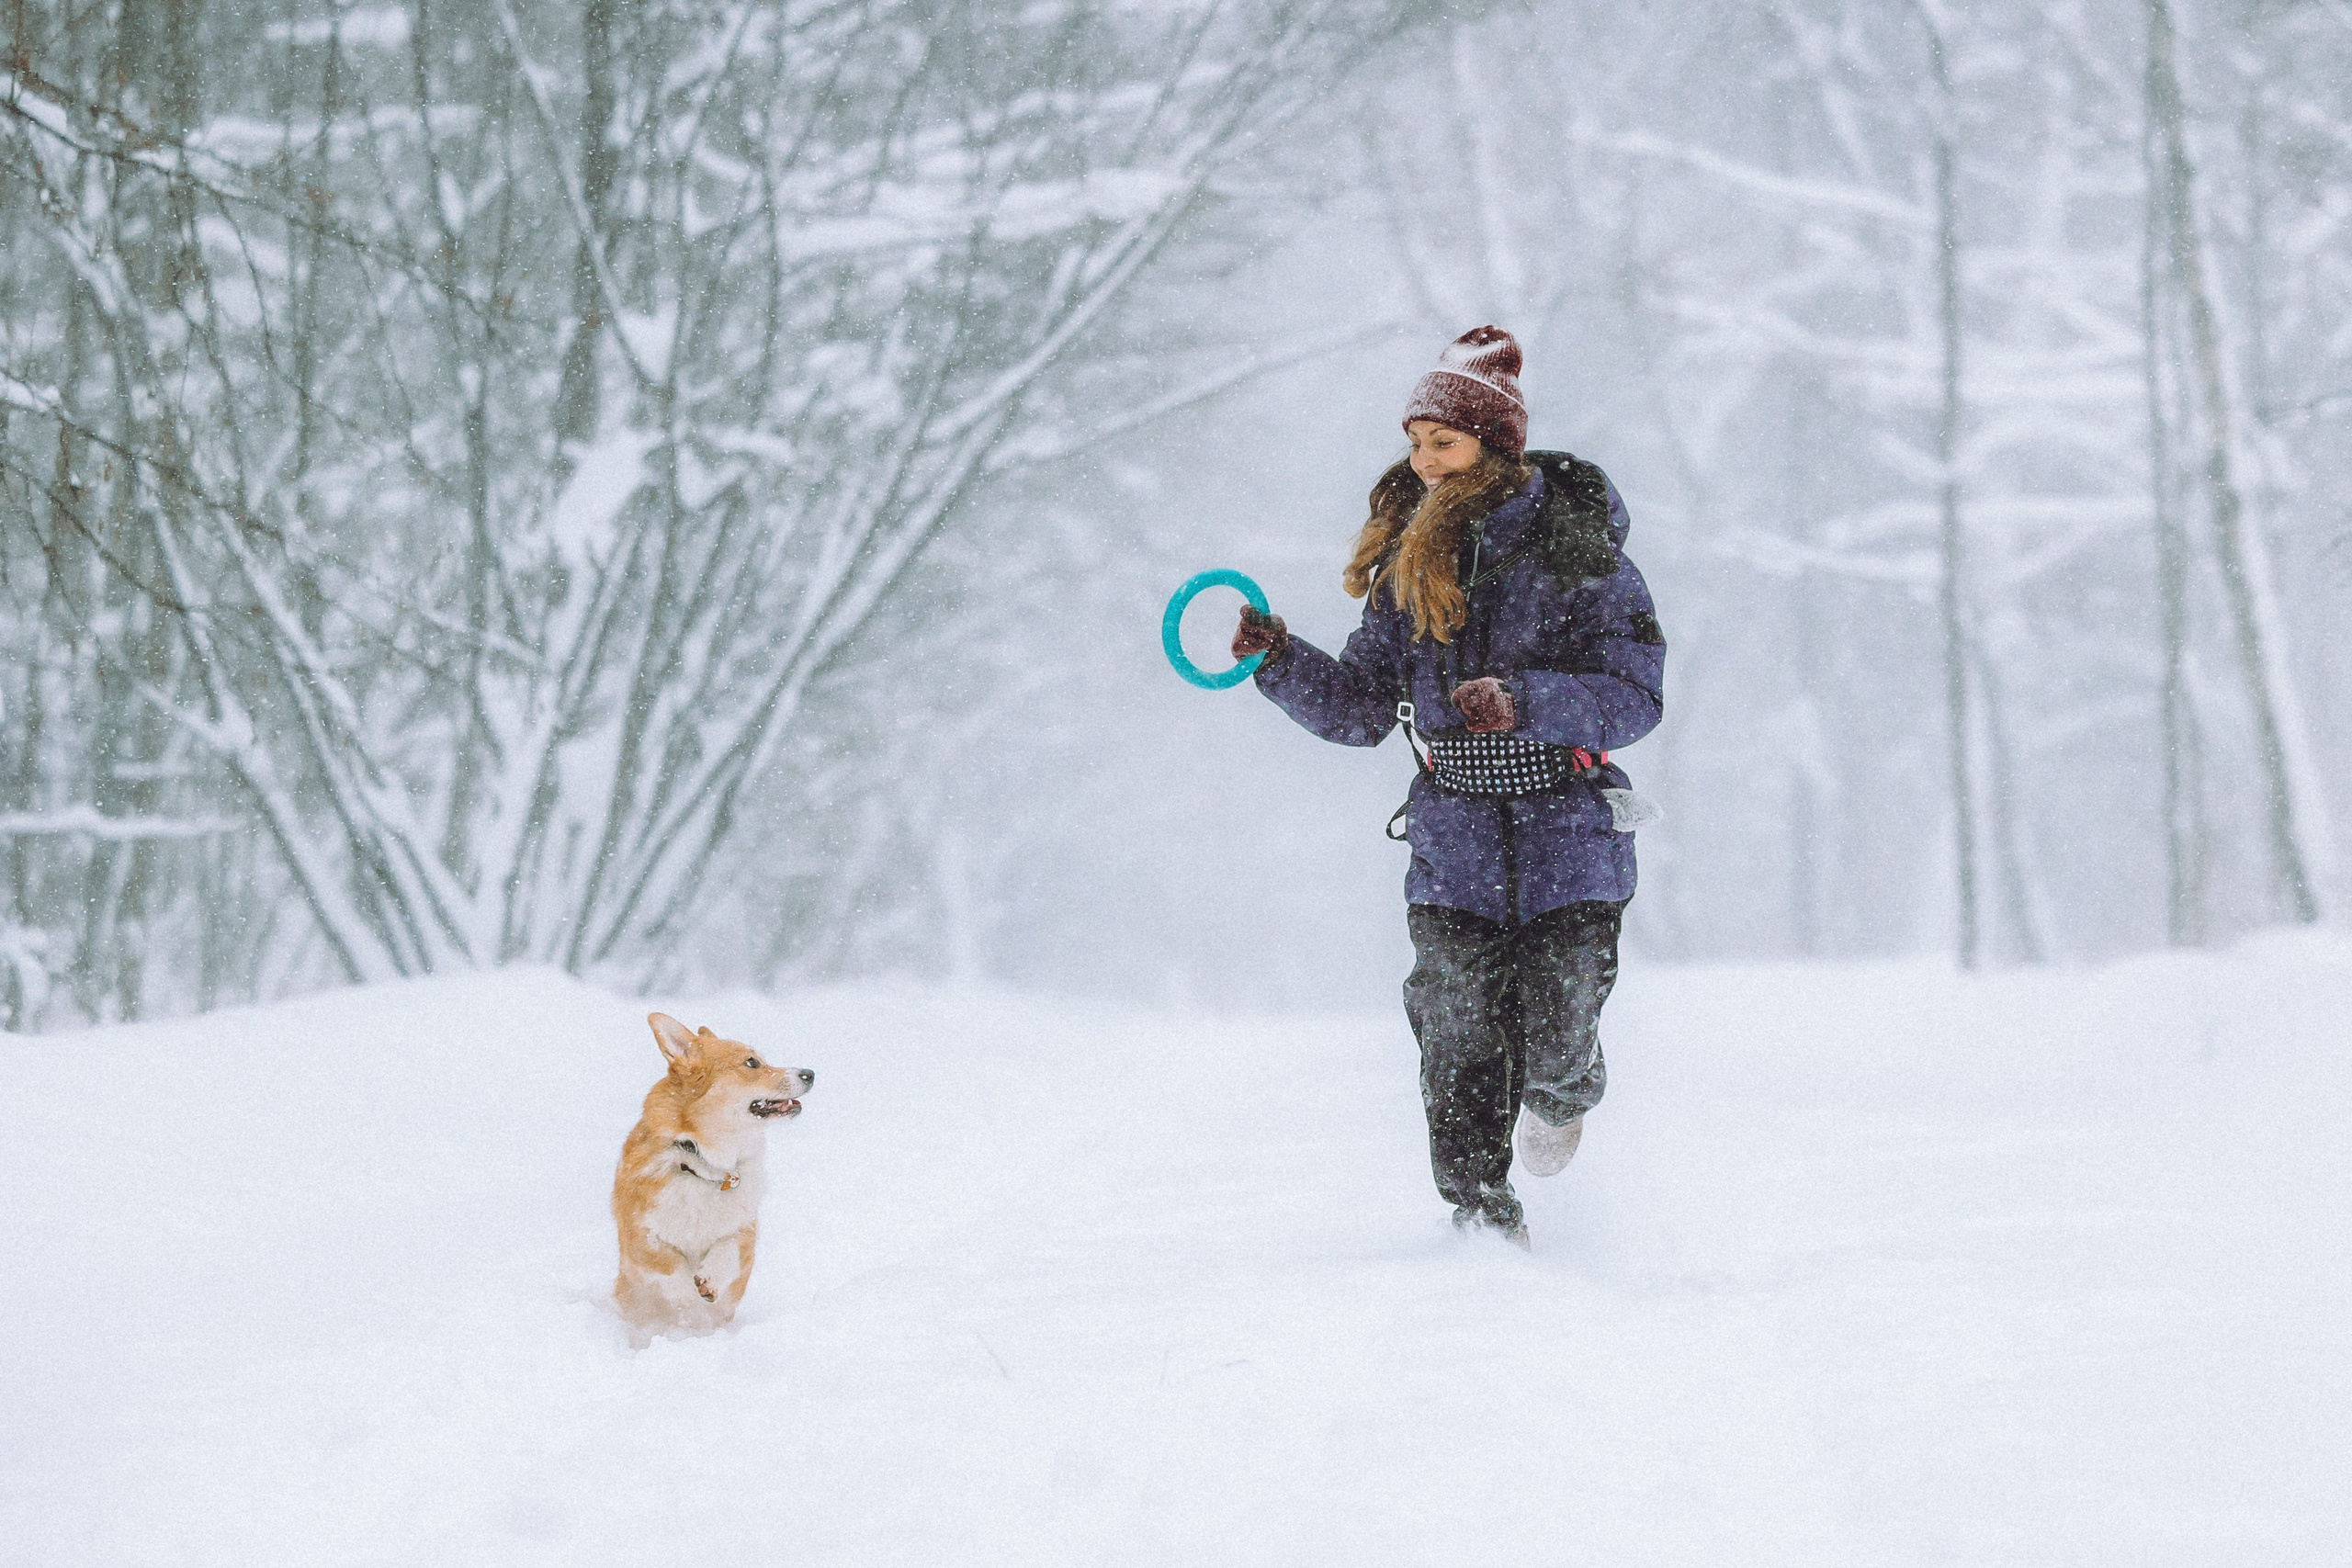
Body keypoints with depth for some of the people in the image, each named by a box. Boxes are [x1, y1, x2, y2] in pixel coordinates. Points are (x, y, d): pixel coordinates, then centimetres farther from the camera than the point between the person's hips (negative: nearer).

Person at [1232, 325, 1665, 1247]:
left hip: (1568, 835, -3)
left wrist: (1522, 702, -27)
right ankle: (1482, 1215, 6)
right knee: (1460, 1046, -6)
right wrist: (1282, 663, -9)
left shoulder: (1581, 553, -7)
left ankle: (1561, 1100, 35)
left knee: (1555, 1044, -1)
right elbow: (1363, 710, 8)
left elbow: (1636, 698, -13)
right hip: (1454, 840, 3)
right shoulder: (1409, 565, 6)